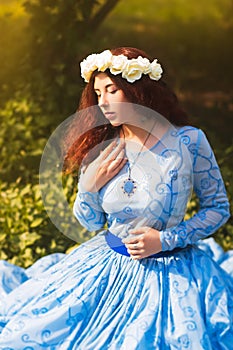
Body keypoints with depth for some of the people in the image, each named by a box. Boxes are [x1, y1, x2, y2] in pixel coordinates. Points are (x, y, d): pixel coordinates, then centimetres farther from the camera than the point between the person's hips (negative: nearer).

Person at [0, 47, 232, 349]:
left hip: (169, 272, -3)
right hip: (107, 267, 4)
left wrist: (165, 240, -14)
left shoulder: (189, 142, -14)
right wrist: (90, 186, -13)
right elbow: (91, 223, 7)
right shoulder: (99, 147, -3)